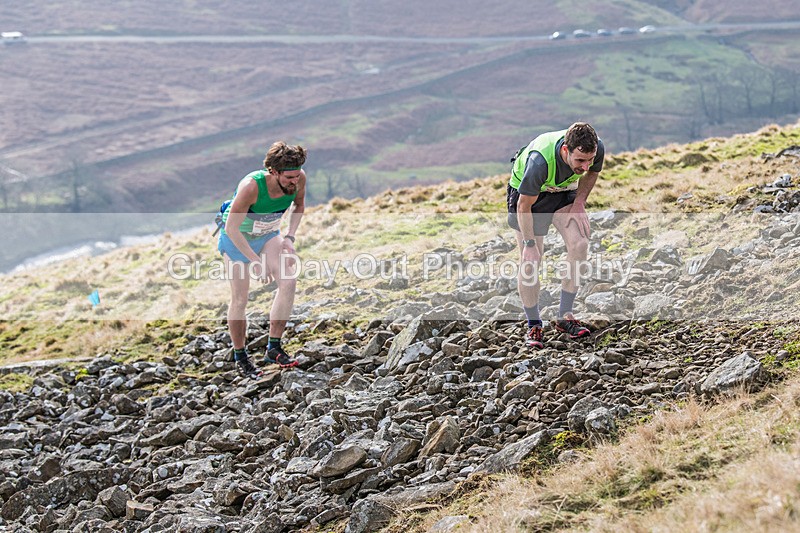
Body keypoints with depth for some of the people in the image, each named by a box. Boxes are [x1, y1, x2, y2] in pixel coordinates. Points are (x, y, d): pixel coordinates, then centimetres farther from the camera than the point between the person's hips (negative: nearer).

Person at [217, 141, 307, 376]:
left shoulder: (298, 178, -22)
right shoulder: (251, 186, -38)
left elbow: (299, 204, 3)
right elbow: (231, 228, -30)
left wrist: (289, 237, -9)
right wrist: (256, 261, -29)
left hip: (268, 235, 5)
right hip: (236, 238, -5)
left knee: (288, 281, -16)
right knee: (240, 299, -2)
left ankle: (274, 348, -6)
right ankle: (239, 355, 20)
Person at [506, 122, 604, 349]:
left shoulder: (596, 148, -28)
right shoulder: (539, 161, -41)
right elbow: (524, 206, -26)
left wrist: (579, 203, -10)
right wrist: (529, 244, -22)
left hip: (564, 192, 4)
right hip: (527, 192, -4)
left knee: (579, 245, -14)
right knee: (530, 261, -8)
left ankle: (564, 316, -2)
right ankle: (534, 325, 10)